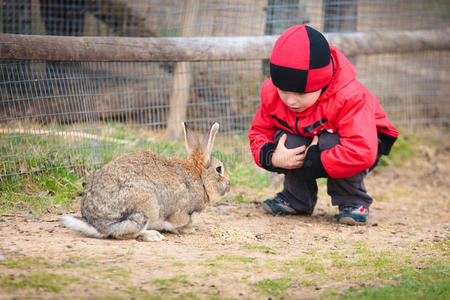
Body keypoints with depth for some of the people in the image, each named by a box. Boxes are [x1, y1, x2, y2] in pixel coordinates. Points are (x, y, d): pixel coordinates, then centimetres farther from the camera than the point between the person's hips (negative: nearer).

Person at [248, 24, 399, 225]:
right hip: (304, 143, 4)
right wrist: (271, 157, -28)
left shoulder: (348, 97, -36)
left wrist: (316, 162, -42)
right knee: (288, 141, -28)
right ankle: (297, 200, -3)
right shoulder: (272, 94, -20)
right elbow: (259, 131, -5)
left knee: (330, 142, -37)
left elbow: (362, 152, -44)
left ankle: (353, 202, -13)